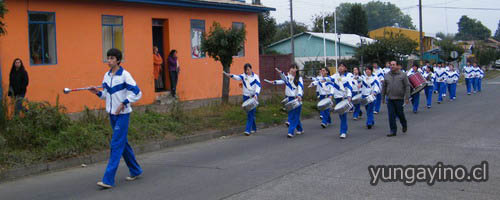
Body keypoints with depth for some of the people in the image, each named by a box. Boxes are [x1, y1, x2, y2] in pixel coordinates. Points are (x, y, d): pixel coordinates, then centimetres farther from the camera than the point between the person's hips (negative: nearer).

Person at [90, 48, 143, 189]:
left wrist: (123, 103, -21)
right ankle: (135, 171, 31)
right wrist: (98, 93, -2)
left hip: (122, 114, -8)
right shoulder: (107, 76, 8)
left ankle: (108, 180, -13)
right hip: (112, 114, 8)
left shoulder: (124, 75, -13)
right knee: (123, 143, 15)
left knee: (116, 145, -10)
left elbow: (137, 93, -14)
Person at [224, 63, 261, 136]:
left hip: (253, 97, -4)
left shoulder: (255, 77, -3)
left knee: (251, 114, -11)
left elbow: (258, 86, -13)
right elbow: (237, 77, -18)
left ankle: (248, 130, -15)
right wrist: (230, 75, -39)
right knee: (249, 114, 10)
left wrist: (256, 94, -31)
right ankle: (254, 128, 26)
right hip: (246, 97, 4)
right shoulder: (243, 76, 3)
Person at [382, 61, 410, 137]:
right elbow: (384, 87, 15)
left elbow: (407, 86, -3)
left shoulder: (403, 75, -2)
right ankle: (393, 131, 5)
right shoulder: (387, 76, 9)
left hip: (399, 98, -3)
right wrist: (383, 97, 13)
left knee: (400, 114, 5)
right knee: (391, 115, -1)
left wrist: (407, 97, -9)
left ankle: (404, 125, 33)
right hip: (390, 99, 3)